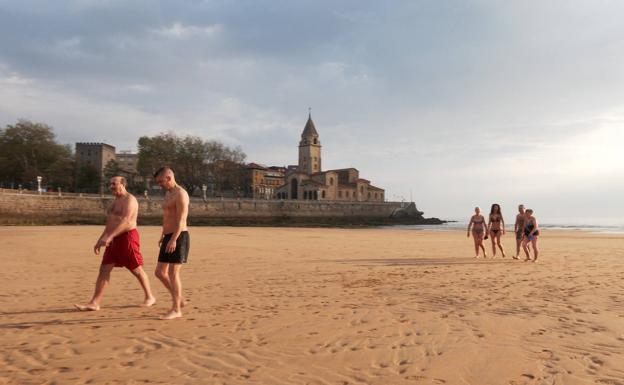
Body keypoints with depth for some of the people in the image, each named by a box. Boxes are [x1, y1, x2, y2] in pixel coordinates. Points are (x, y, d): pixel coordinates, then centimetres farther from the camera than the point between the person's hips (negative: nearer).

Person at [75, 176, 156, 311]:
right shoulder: (115, 201, 18)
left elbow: (125, 221, -25)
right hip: (114, 239, 9)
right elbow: (110, 223, 23)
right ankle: (94, 303, 1)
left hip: (127, 237, -9)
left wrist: (109, 236, -32)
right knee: (104, 269, 0)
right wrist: (100, 240, 19)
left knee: (137, 270, 2)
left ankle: (150, 297, 17)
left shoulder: (129, 199, -12)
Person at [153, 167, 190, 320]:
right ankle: (179, 300, 20)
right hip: (169, 238, 10)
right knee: (160, 272, 9)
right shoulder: (168, 193, 18)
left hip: (178, 238, -10)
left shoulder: (180, 194, -12)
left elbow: (181, 219, -21)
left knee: (173, 274, -7)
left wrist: (173, 239, -28)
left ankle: (176, 310, 2)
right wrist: (163, 236, 25)